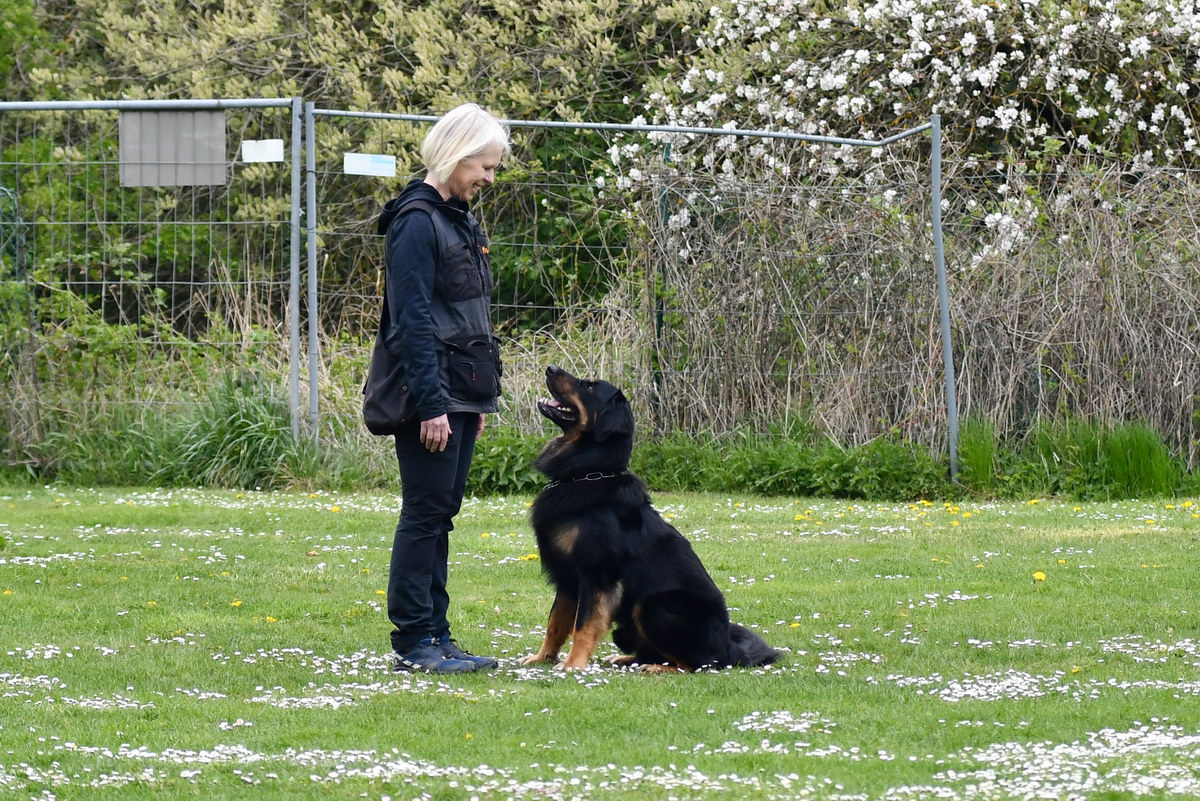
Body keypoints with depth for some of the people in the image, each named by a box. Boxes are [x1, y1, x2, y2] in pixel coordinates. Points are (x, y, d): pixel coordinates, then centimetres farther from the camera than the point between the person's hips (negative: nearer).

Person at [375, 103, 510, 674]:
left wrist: (479, 398, 19)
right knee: (425, 514, -6)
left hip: (461, 396, 9)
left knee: (440, 515, 10)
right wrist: (430, 405, -21)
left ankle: (435, 635, 12)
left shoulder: (459, 221, 16)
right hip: (432, 398, -9)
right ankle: (413, 643, -4)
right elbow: (413, 321, -18)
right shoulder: (418, 222, -13)